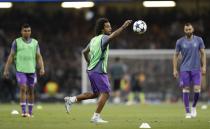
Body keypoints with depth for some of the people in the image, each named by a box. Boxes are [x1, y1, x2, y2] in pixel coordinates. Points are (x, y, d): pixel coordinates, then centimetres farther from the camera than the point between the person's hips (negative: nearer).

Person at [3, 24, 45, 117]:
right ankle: (23, 111, -16)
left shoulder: (35, 42, 7)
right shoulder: (17, 42, 1)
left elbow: (39, 57, 4)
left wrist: (42, 68, -10)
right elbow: (11, 56, 2)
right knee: (23, 89, -16)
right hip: (20, 70, -3)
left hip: (31, 71, 3)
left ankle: (30, 112, 20)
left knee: (31, 91, 9)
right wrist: (6, 70, -2)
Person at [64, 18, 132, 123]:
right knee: (105, 93, -7)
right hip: (99, 71, -9)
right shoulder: (103, 38, -12)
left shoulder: (94, 40, 15)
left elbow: (85, 52, 25)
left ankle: (70, 100, 18)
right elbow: (111, 37, -35)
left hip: (91, 70, 9)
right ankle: (96, 117, -10)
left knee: (95, 94, 20)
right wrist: (123, 27, -41)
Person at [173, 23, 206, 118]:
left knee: (197, 89, -9)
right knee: (186, 89, -2)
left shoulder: (199, 40, 3)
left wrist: (204, 66, 0)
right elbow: (176, 55, 6)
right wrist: (175, 69, 1)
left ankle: (194, 107, 17)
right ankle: (188, 112, 4)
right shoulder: (180, 42, 1)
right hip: (184, 69, 0)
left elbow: (203, 53, 8)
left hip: (196, 69, 0)